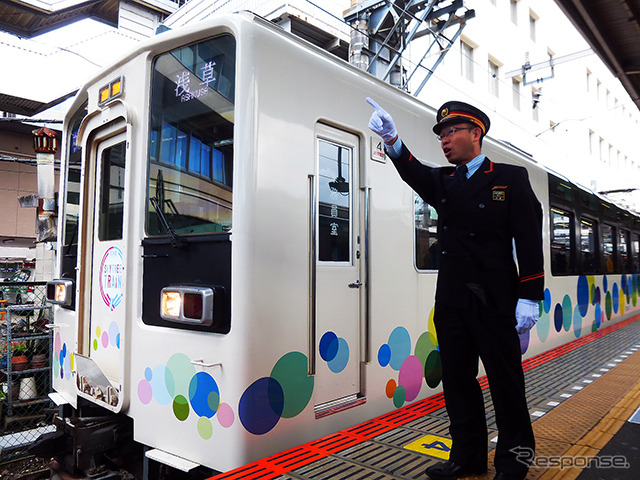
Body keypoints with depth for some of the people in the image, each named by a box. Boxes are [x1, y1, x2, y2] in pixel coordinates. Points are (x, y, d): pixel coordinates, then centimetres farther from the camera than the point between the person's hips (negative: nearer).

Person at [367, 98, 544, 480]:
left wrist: (529, 297, -12)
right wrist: (393, 141, -29)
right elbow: (415, 173, -9)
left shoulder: (511, 177, 2)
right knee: (457, 378, 11)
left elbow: (529, 239, -4)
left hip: (495, 301, -4)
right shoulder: (443, 181, 14)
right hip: (451, 301, 5)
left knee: (505, 379, 6)